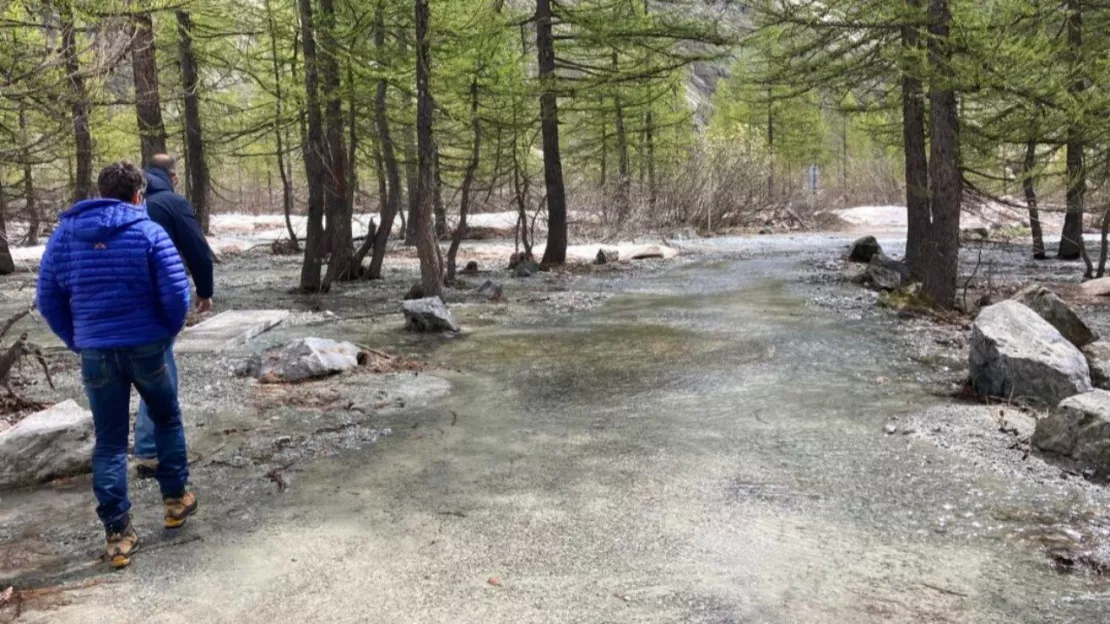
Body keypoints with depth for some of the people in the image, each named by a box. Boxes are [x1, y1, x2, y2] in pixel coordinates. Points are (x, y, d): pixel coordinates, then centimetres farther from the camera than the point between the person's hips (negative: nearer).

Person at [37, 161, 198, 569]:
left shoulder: (65, 233, 3)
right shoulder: (149, 232, -8)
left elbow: (48, 300, 5)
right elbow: (177, 295, -13)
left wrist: (77, 342, 14)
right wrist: (167, 335, 4)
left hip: (94, 354, 2)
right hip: (145, 348, -2)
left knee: (109, 442, 10)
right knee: (167, 421, 21)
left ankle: (117, 534, 10)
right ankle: (175, 499, 29)